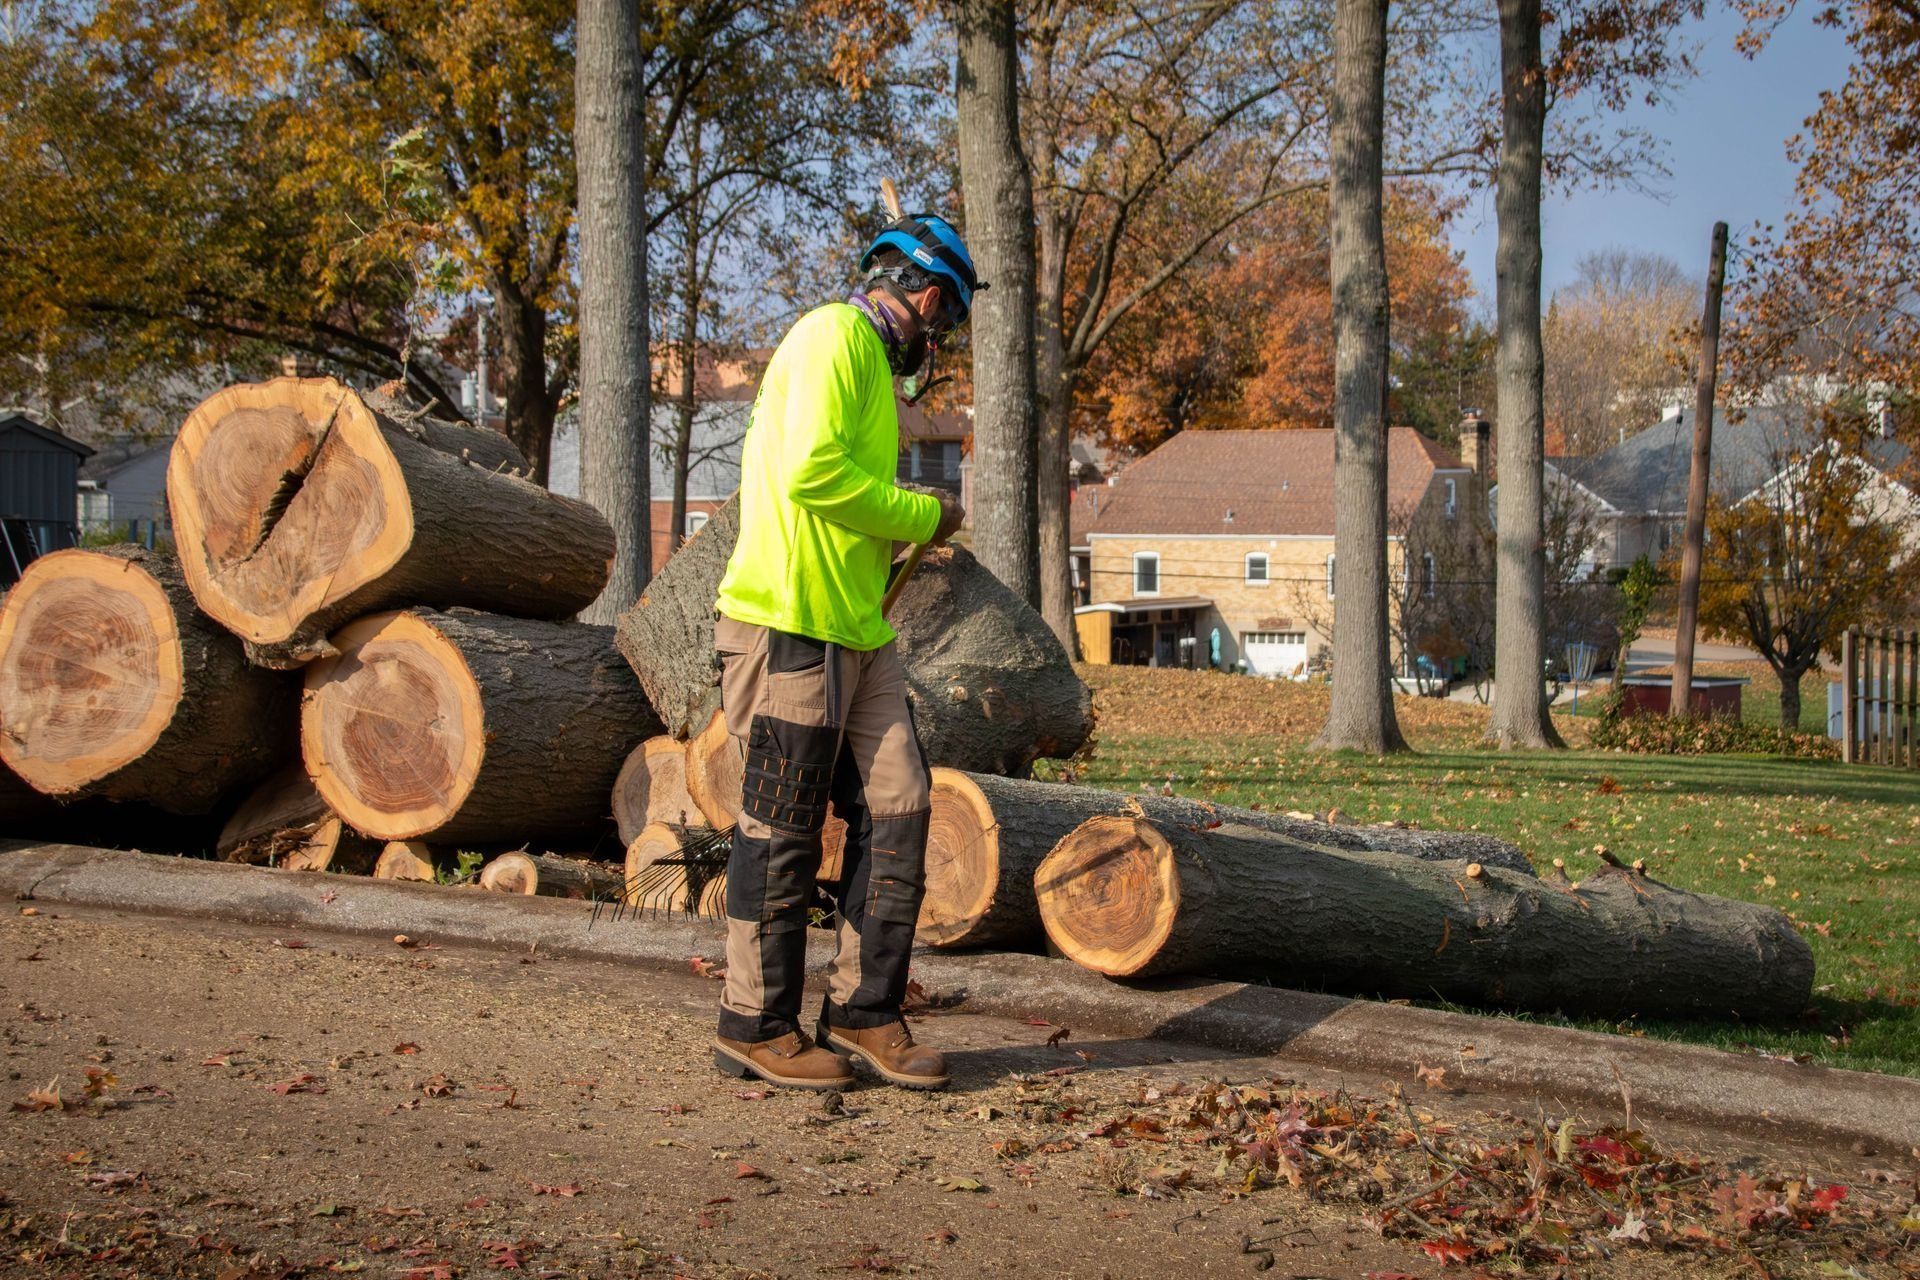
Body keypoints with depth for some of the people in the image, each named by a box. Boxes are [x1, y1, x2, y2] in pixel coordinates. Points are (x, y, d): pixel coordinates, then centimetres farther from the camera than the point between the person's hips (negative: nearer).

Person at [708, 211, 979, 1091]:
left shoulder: (868, 360, 22)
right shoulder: (836, 335, -9)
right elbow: (812, 470, -22)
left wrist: (897, 534, 14)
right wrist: (921, 516, -10)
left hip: (856, 635, 10)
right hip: (789, 626, -10)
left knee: (897, 812, 7)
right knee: (783, 831, -2)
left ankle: (864, 1012, 15)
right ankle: (755, 1028, 9)